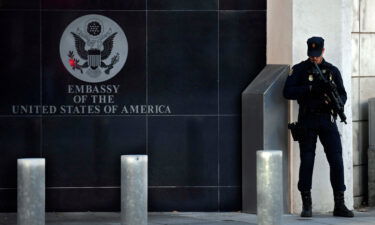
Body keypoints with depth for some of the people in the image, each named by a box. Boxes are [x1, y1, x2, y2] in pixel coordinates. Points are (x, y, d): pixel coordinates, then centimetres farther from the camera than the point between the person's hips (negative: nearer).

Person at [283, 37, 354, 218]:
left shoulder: (332, 70, 10)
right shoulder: (299, 70, 2)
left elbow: (343, 95, 11)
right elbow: (288, 92, -7)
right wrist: (310, 89, -18)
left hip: (327, 120, 2)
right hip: (307, 121, -2)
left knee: (336, 160, -4)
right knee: (307, 162, -1)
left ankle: (339, 205, 1)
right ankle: (306, 205, 6)